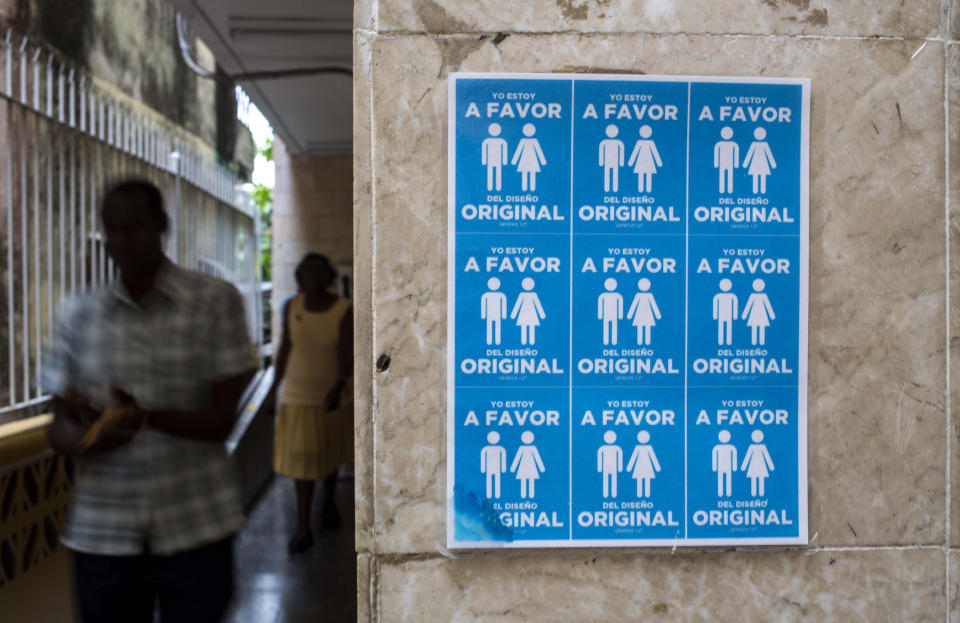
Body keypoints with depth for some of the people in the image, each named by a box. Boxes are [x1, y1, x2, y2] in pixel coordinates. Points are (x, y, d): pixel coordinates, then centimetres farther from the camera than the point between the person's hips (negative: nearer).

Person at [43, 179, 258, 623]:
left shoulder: (215, 301, -3)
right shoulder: (78, 315, 4)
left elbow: (223, 418, -7)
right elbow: (60, 425, 6)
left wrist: (146, 417, -25)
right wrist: (83, 440, -18)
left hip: (195, 528, -2)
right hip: (101, 533, 2)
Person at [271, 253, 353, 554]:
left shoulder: (344, 310, -13)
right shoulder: (291, 306, -5)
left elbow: (347, 354, -21)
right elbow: (286, 347, 5)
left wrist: (339, 386, -37)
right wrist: (275, 387, 8)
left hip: (334, 394, 0)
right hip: (298, 396, 1)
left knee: (330, 454, 18)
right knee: (302, 460, -3)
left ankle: (329, 502, 43)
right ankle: (303, 529, 1)